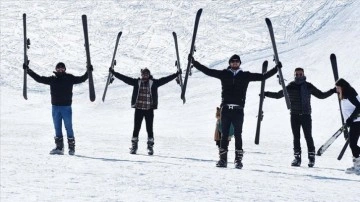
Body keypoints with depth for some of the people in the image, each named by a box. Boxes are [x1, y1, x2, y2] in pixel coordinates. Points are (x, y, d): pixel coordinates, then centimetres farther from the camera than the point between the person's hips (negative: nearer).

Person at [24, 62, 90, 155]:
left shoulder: (70, 78, 2)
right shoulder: (52, 79, 7)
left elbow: (82, 79, 2)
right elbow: (39, 78, 8)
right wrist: (28, 70, 5)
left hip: (66, 107, -3)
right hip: (55, 107, 3)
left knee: (69, 128, -1)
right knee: (57, 128, 7)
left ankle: (71, 147, 4)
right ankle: (59, 147, 13)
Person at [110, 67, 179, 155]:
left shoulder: (153, 83, 1)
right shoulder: (137, 82, 4)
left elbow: (165, 79, -2)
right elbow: (124, 78, 3)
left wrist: (176, 74, -8)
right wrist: (113, 72, 0)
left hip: (149, 109, -1)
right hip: (138, 109, 1)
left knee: (149, 129, 2)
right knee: (136, 128, 4)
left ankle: (150, 147, 12)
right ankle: (134, 146, 12)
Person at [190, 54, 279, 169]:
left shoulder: (245, 76, 8)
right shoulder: (224, 74, 10)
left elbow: (263, 76, 10)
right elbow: (207, 71, 12)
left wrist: (276, 69, 6)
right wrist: (193, 62, 10)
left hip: (238, 110, -1)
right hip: (226, 109, 1)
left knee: (238, 135, -1)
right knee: (224, 135, 3)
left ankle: (238, 159, 3)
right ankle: (223, 159, 6)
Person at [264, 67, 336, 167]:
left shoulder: (308, 86, 4)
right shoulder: (290, 87, 4)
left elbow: (321, 95, 14)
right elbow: (278, 95, 14)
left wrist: (332, 91, 4)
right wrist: (266, 94, 5)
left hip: (306, 115, -1)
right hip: (294, 115, 1)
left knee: (308, 136, -4)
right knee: (296, 137, 3)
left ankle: (311, 157, 3)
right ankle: (297, 157, 8)